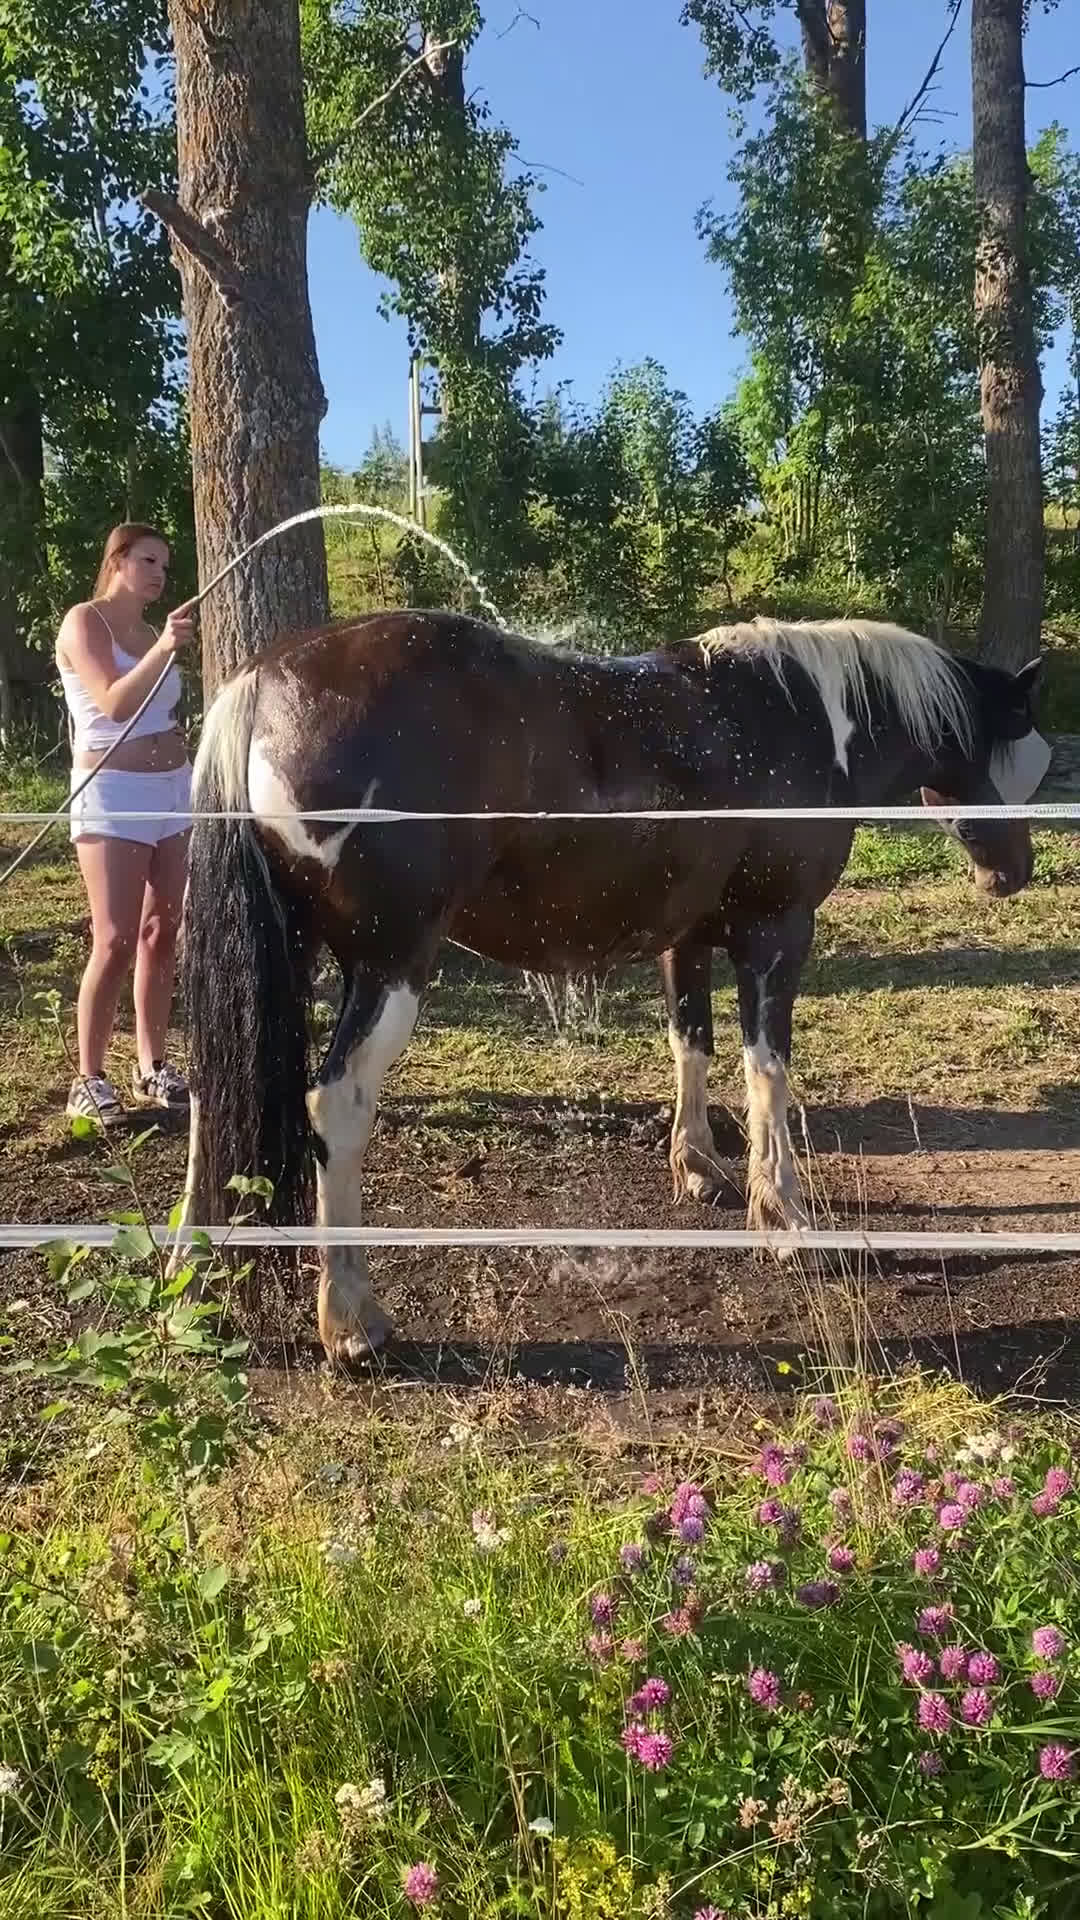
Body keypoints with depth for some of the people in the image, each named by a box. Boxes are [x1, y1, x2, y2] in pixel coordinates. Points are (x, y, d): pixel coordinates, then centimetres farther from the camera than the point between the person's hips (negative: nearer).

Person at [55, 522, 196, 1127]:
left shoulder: (151, 632, 14)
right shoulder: (84, 622, -6)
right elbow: (114, 703, -22)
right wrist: (163, 650, -34)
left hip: (173, 791, 7)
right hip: (113, 796, -7)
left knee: (162, 933, 6)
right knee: (116, 941, -12)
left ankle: (152, 1066, 14)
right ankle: (88, 1079, -2)